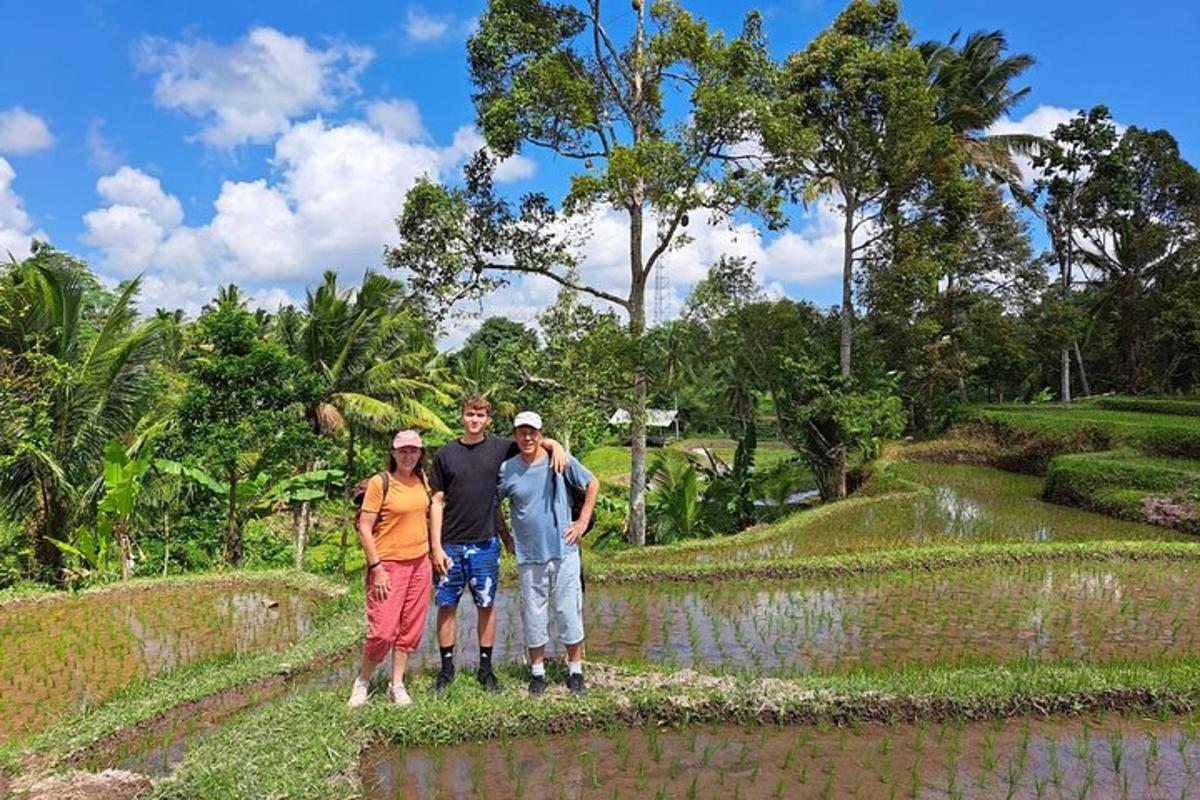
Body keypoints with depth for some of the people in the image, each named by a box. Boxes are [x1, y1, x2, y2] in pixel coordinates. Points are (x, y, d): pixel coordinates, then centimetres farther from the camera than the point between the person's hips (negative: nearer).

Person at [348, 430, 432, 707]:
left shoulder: (422, 480, 5)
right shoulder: (380, 483, -12)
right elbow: (364, 527, -13)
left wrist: (433, 552, 15)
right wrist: (376, 568, -17)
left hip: (420, 564, 6)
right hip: (389, 565, -5)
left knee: (409, 629, 11)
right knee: (382, 630, -5)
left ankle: (397, 684, 25)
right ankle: (363, 682, 19)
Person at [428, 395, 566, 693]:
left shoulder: (499, 448, 2)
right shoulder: (445, 454, 2)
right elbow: (437, 502, 2)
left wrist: (556, 446, -10)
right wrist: (436, 546, -4)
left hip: (485, 544, 0)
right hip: (450, 545, 0)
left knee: (487, 605, 7)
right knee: (446, 605, 7)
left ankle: (485, 669, 21)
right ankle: (446, 669, 22)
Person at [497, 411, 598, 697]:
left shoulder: (560, 460, -4)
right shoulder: (507, 470, -3)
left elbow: (593, 483, 7)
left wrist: (583, 522, 2)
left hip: (564, 552, 0)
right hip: (529, 556, 1)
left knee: (569, 613, 7)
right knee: (533, 617, 9)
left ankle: (575, 672, 22)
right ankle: (537, 673, 26)